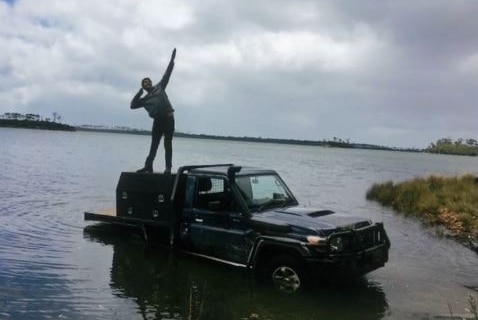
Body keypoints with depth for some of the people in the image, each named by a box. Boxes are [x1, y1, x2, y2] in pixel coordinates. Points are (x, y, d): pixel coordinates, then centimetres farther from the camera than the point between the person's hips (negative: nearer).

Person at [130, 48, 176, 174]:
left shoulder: (160, 87, 15)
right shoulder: (144, 99, 19)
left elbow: (167, 74, 12)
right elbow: (133, 105, 12)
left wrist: (172, 59, 8)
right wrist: (139, 93, 7)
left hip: (168, 117, -3)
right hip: (157, 120, 3)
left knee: (167, 143, -4)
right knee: (154, 144, 5)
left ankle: (168, 167, -6)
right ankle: (148, 166, 6)